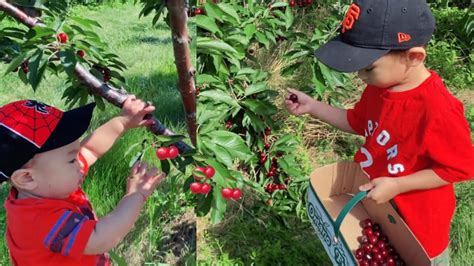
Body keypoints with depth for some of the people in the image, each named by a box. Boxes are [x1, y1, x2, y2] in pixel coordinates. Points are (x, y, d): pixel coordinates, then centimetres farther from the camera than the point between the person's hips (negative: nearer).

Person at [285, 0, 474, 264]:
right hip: (377, 205, 7)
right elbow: (358, 122, 7)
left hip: (418, 216, -6)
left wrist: (396, 186, -27)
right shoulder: (381, 86, -10)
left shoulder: (437, 110, -34)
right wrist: (312, 106, -2)